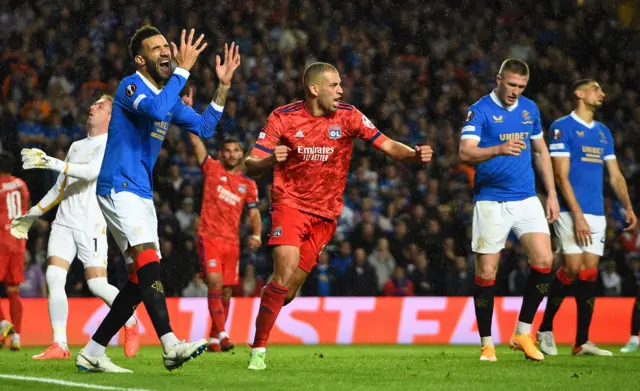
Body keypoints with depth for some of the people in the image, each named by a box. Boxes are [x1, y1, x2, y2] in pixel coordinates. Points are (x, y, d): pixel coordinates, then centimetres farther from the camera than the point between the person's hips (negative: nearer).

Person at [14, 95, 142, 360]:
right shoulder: (76, 146, 20)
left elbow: (92, 171, -21)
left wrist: (51, 163, -27)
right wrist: (33, 214, 26)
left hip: (91, 224, -6)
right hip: (63, 222, 6)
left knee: (97, 285, -10)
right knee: (53, 277, -11)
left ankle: (131, 325, 16)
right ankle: (59, 345, -10)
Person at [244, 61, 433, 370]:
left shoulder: (347, 116, -2)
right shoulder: (283, 117, -7)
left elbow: (386, 145, -3)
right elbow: (250, 167, -8)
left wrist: (415, 154, -23)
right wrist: (270, 160, -31)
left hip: (325, 214, 3)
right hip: (290, 204, -3)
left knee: (288, 290, 0)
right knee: (285, 275, -20)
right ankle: (258, 350, -11)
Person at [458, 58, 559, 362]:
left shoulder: (530, 109, 9)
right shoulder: (480, 111, -8)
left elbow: (541, 152, 19)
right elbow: (465, 153, -20)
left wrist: (552, 194, 14)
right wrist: (499, 149, -37)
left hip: (526, 199, 4)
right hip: (491, 201, -4)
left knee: (544, 261, -11)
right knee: (486, 272, -2)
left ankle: (523, 333, 2)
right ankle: (486, 343, 10)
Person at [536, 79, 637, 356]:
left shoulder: (604, 133, 17)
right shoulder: (562, 128, -4)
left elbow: (615, 175, 18)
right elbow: (561, 175, -10)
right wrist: (578, 216, -16)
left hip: (596, 214, 6)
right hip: (571, 211, -6)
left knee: (590, 272, 0)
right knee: (573, 268, -14)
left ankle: (582, 342, 2)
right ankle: (545, 330, 2)